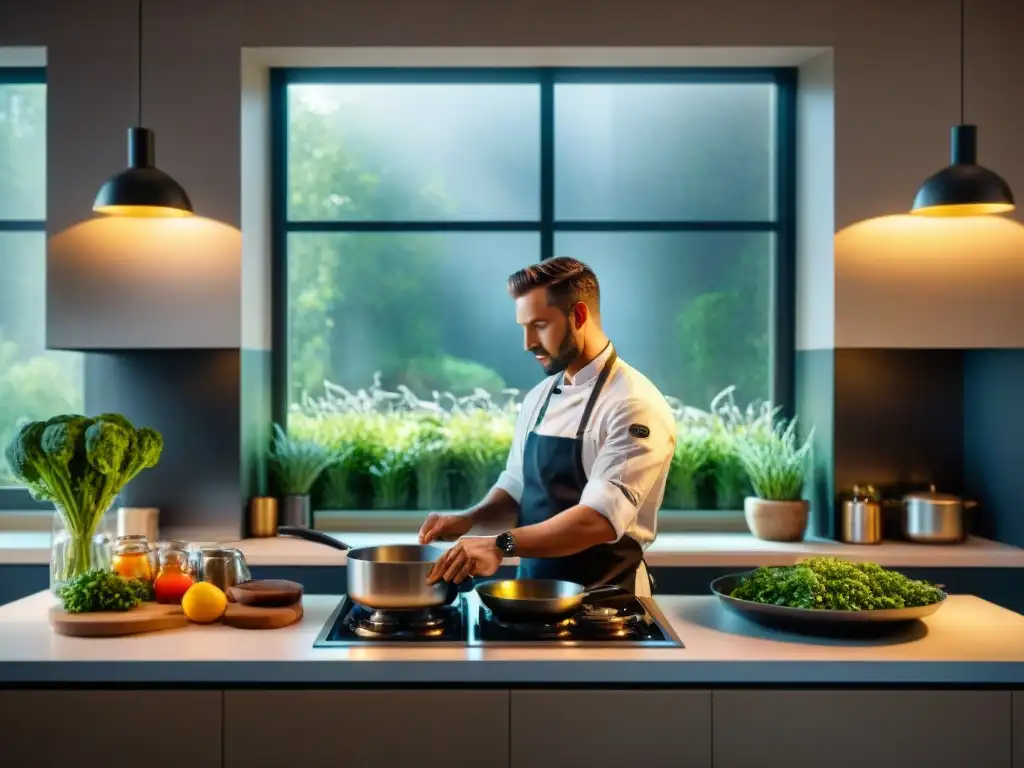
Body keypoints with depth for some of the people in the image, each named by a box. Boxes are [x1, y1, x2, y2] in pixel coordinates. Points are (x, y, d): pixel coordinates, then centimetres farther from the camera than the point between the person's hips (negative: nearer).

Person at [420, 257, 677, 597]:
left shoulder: (634, 405, -16)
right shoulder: (538, 398, 8)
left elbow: (601, 518, -25)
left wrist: (502, 545, -33)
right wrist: (469, 520, -5)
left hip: (603, 601, -6)